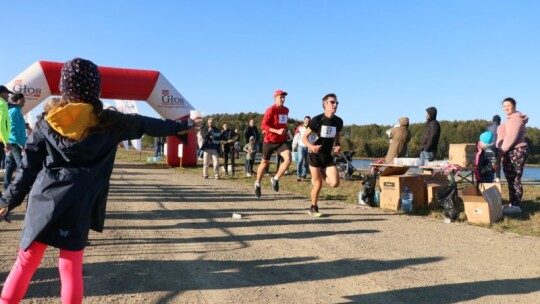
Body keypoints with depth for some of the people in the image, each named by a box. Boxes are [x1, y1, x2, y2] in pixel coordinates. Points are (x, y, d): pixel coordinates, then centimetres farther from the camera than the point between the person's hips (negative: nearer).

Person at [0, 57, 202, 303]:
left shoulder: (48, 122, 5)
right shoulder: (107, 121, 0)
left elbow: (29, 167, 7)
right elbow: (147, 124, 11)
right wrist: (183, 126, 23)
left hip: (43, 200, 3)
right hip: (77, 206, -2)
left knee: (26, 262, 15)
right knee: (71, 268, 6)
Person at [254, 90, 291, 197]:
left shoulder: (286, 110, 8)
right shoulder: (271, 110, -12)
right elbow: (263, 125, -19)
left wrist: (285, 131, 14)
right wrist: (277, 131, -28)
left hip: (282, 141, 4)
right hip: (270, 140, -4)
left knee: (288, 159, -18)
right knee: (265, 162, 9)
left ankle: (275, 179, 2)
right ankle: (257, 183, 31)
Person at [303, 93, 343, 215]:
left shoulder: (338, 121, 2)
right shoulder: (317, 120, -13)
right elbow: (304, 137, -10)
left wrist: (338, 146, -3)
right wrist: (311, 146, -29)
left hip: (328, 156, 4)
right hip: (315, 155, -4)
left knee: (335, 183, -10)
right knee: (318, 184, -2)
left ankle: (321, 174, 23)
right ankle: (313, 208, 21)